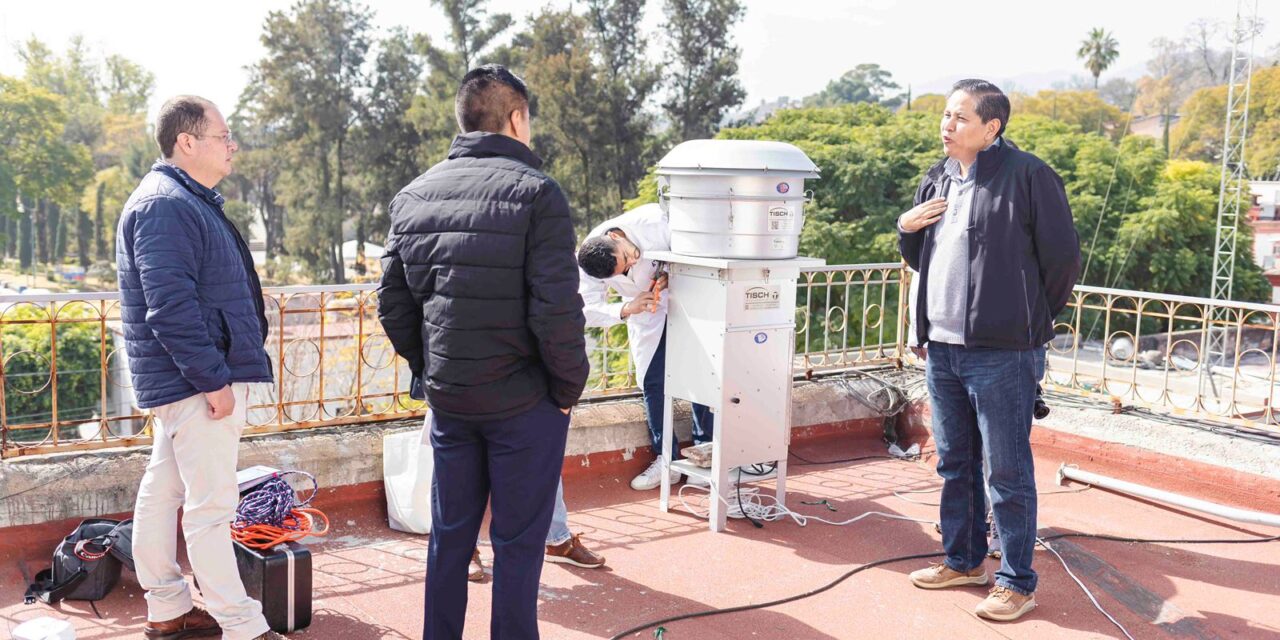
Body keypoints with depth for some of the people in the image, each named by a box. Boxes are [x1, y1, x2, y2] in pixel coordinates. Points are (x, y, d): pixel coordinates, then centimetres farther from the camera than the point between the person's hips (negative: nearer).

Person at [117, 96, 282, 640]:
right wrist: (214, 380, -23)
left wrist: (218, 372, 22)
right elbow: (171, 307, -25)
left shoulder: (189, 202, 17)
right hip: (198, 383, -11)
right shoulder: (166, 206, -17)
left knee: (163, 492, 16)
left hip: (182, 384, 11)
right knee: (211, 505, -4)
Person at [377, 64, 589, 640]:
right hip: (523, 400, -5)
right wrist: (569, 386, -6)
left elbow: (392, 302, 8)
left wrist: (428, 369, 16)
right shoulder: (535, 193, -14)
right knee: (518, 539, 8)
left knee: (450, 533, 18)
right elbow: (556, 309, -19)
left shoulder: (413, 196, 5)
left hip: (447, 399, 6)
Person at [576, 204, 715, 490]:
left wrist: (670, 274, -35)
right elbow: (589, 311, -26)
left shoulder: (653, 221, -34)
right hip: (646, 312, 2)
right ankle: (667, 460, 11)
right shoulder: (587, 266, -27)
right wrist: (626, 310, -42)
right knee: (652, 382, 0)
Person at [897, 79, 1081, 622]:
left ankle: (1016, 582, 14)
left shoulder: (1027, 175, -9)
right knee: (955, 463, 17)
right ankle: (964, 561, 32)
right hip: (942, 349, 7)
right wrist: (907, 228, 2)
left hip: (1000, 353, -7)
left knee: (1007, 471, 1)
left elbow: (1062, 257, -6)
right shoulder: (936, 180, 13)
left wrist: (1031, 321, 4)